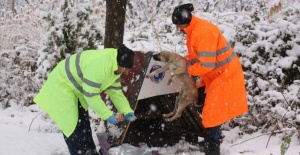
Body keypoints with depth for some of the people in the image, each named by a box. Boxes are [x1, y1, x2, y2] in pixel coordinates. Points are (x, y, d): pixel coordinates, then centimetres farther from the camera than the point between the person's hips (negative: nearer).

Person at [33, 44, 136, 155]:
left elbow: (115, 90, 2)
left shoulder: (115, 66, -7)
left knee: (84, 125, 17)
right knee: (72, 126, -10)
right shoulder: (98, 66, -38)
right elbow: (91, 96, -33)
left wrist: (127, 111, -7)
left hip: (76, 89, 10)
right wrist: (107, 115, -26)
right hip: (61, 85, -10)